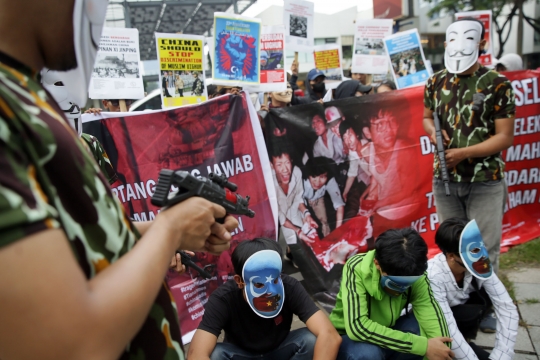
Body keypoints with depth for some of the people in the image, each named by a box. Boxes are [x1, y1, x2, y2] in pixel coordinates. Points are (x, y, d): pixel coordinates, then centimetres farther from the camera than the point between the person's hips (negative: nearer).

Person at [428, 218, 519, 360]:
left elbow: (507, 308, -21)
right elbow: (447, 329, -34)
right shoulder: (433, 276, -36)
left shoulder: (480, 266, -22)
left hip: (462, 314, 6)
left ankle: (465, 337, 1)